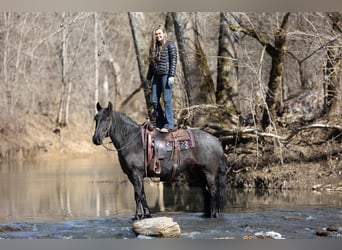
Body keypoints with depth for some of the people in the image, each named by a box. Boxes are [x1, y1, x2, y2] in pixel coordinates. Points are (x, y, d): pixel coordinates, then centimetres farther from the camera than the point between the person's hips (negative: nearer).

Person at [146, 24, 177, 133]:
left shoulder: (169, 45, -1)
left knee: (167, 99, -8)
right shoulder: (154, 47, 18)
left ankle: (169, 125, -5)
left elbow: (173, 61, -7)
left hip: (166, 75, -7)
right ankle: (159, 124, 10)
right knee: (154, 101, 4)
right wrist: (149, 78, 19)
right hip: (157, 75, 7)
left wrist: (172, 75, -14)